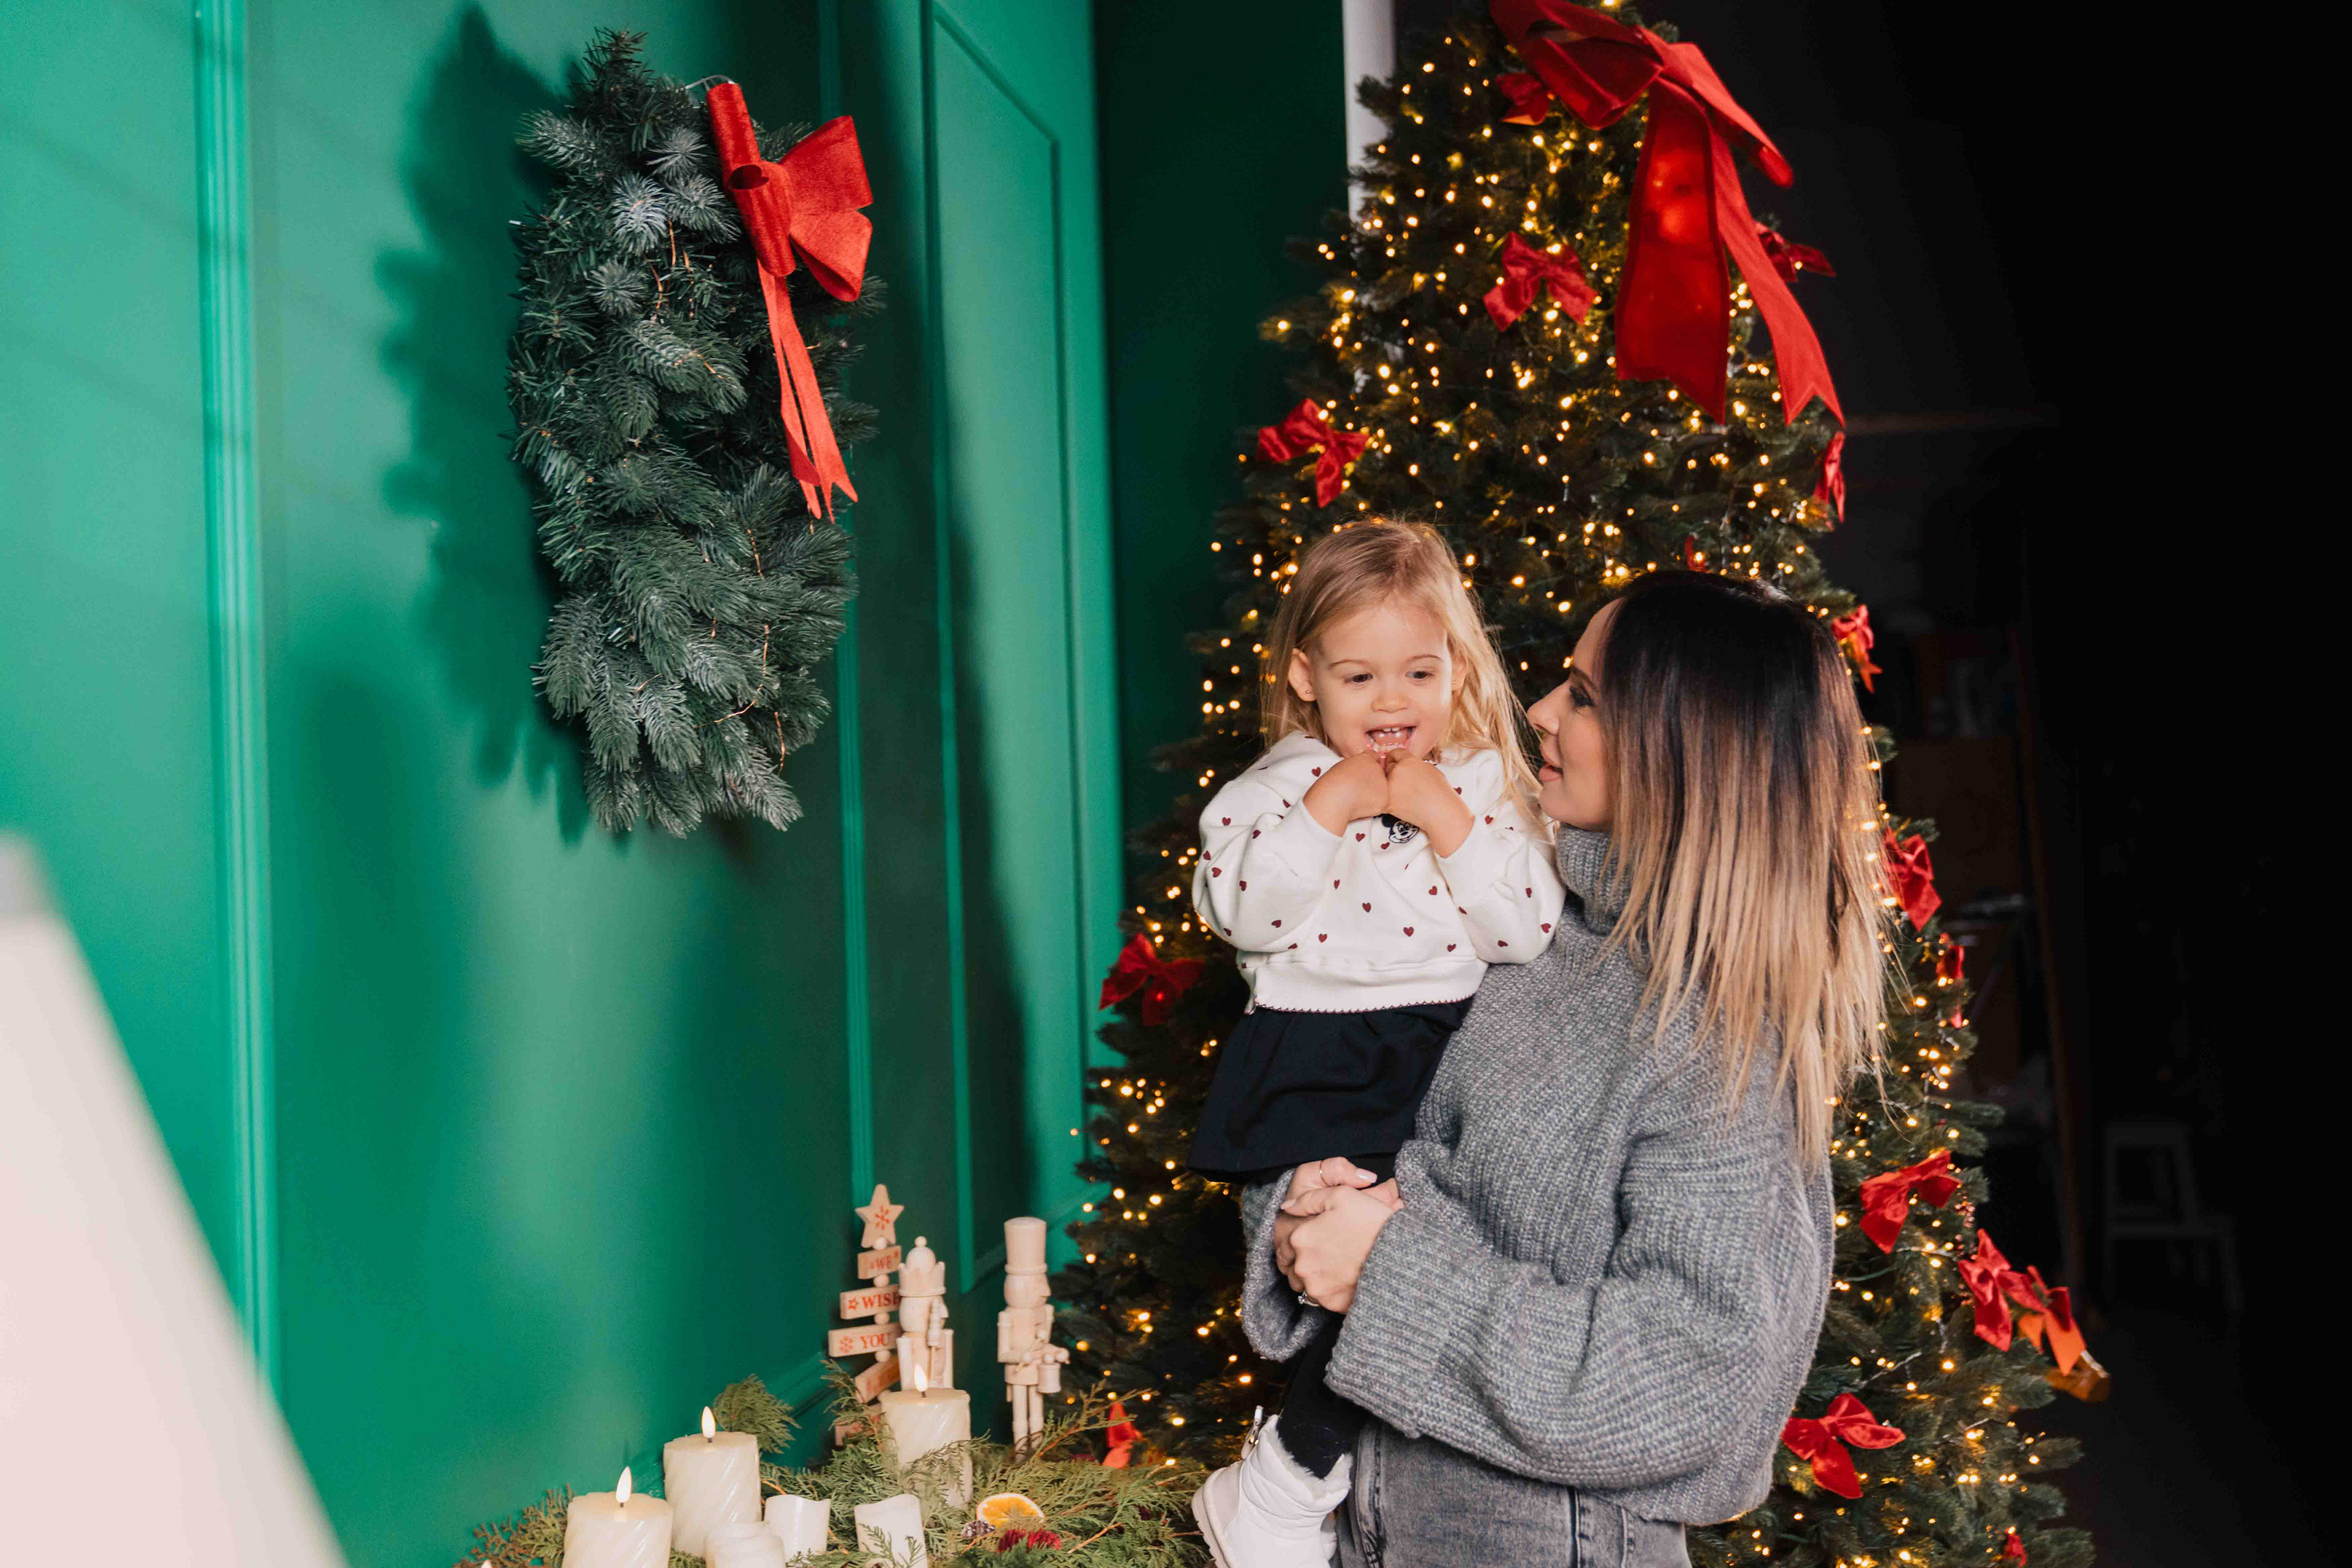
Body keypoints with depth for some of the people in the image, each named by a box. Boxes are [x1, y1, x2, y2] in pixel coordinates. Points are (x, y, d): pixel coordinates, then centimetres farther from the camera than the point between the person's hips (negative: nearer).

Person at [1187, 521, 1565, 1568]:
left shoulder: (1484, 786, 9)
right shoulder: (1282, 785, 3)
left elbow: (1529, 931, -2)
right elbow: (1238, 912, -12)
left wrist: (1449, 822, -10)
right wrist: (1327, 812, -15)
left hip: (1451, 1056, 4)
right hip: (1320, 1070, -4)